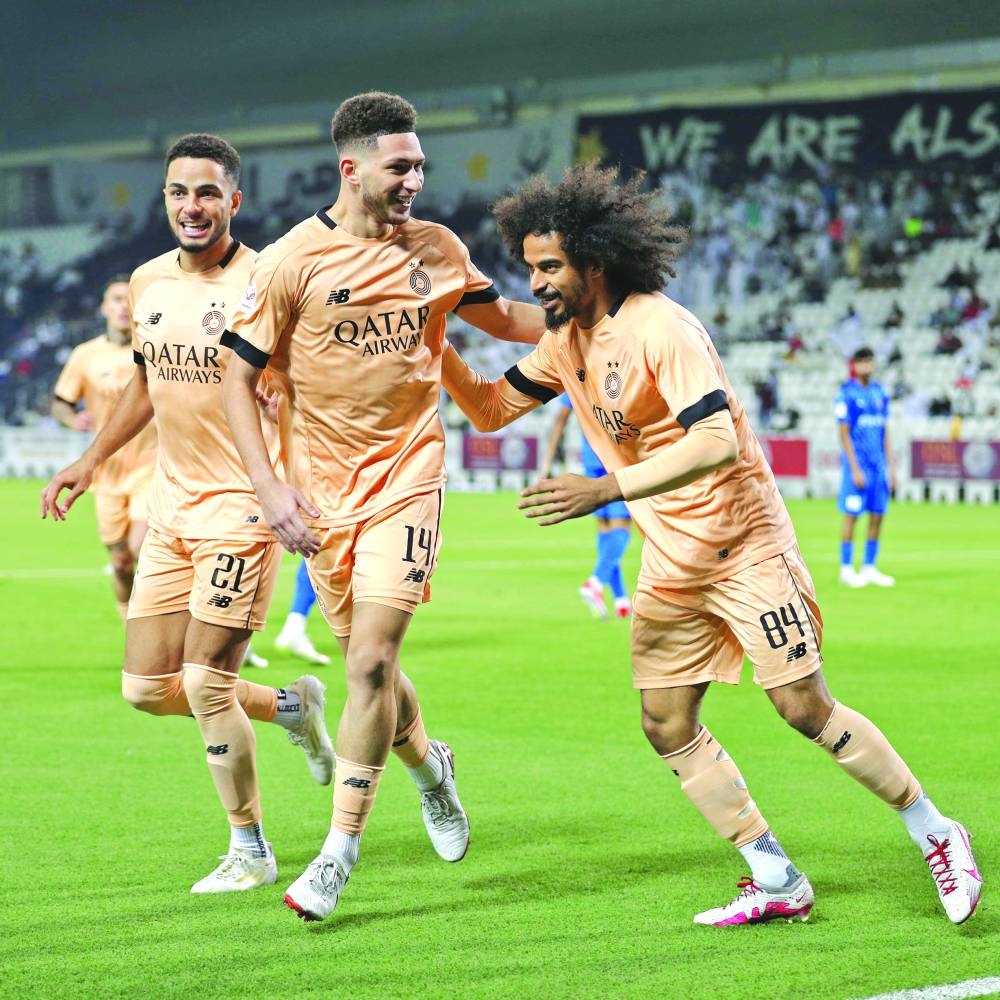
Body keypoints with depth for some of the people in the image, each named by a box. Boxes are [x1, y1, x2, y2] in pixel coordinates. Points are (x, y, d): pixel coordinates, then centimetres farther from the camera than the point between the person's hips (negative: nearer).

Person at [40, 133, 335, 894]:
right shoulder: (148, 284, 7)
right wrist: (93, 458, 20)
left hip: (243, 508, -7)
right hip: (170, 507, 7)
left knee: (206, 685, -9)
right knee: (147, 687, 7)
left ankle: (250, 851, 11)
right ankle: (292, 706, 32)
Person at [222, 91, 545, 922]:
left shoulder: (437, 249, 3)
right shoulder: (292, 261, -7)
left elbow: (504, 318, 20)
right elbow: (239, 379, -3)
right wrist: (269, 487, -12)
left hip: (407, 477, 0)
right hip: (322, 489, 0)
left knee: (372, 658, -12)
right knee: (366, 659, 8)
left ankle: (340, 850, -4)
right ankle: (427, 762, 41)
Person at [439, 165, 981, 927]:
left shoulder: (660, 328, -21)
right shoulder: (567, 341, 5)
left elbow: (716, 442, -31)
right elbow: (489, 409, 13)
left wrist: (606, 489, -36)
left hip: (742, 542, -8)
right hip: (670, 563, 8)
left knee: (804, 706, -9)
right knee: (667, 726, 2)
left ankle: (937, 836, 7)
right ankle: (777, 881, 9)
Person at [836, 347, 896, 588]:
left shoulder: (879, 393, 12)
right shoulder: (846, 394, -7)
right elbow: (844, 434, -10)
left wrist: (890, 466, 12)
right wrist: (855, 469, -14)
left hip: (879, 466, 6)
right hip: (856, 463, -6)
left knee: (877, 516, 5)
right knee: (851, 516, -3)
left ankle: (869, 568, 13)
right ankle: (846, 570, 3)